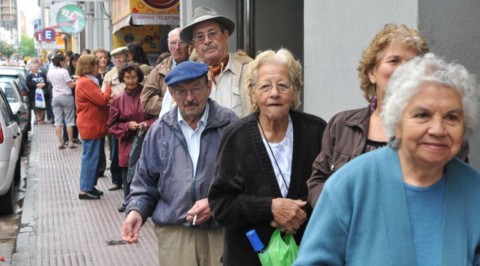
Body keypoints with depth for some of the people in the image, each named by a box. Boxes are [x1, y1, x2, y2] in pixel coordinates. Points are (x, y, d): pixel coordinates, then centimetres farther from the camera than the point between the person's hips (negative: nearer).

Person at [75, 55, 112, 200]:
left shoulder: (86, 81, 16)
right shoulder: (86, 82, -18)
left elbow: (97, 100, 20)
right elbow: (102, 100, -20)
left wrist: (107, 100, 4)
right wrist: (108, 88, -4)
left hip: (92, 125, 11)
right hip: (91, 126, -11)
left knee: (92, 158, 15)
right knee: (90, 158, -5)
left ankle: (89, 186, 22)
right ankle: (85, 190, 0)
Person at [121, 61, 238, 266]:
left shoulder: (229, 125, -2)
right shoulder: (159, 131, 8)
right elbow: (145, 182, 14)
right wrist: (136, 211, -2)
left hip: (222, 231, -2)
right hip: (173, 233, 2)